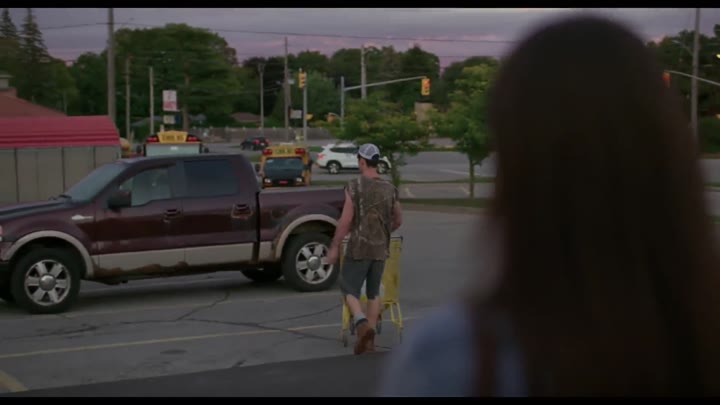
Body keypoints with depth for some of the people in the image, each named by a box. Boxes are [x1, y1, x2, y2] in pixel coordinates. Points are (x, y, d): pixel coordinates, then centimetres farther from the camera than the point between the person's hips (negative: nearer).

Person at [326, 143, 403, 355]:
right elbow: (398, 221, 15)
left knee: (349, 289, 5)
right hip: (381, 249, 5)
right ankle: (370, 339, 15)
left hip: (359, 248, -5)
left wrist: (334, 247, -6)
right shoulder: (390, 188, 5)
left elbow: (345, 220, -13)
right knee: (373, 292, 15)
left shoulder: (355, 186, -10)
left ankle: (362, 325, -19)